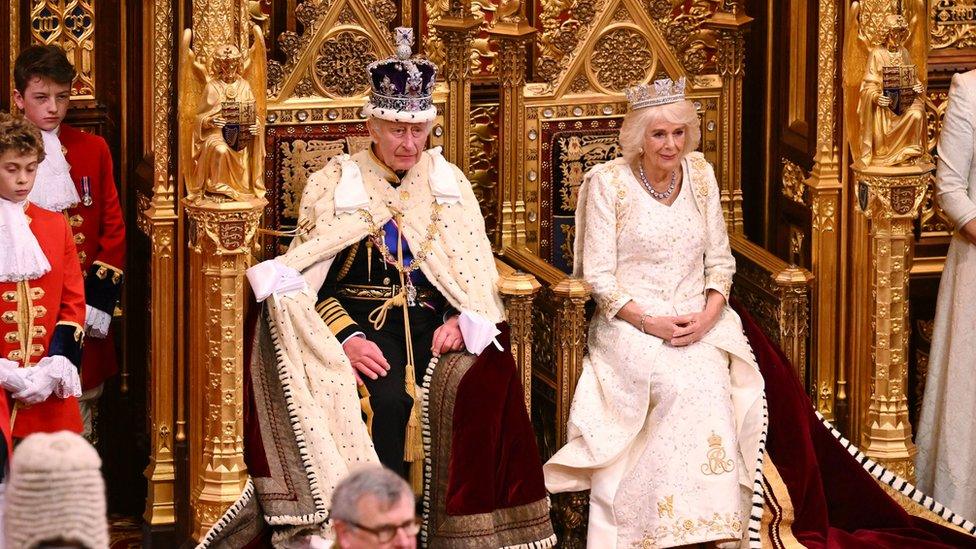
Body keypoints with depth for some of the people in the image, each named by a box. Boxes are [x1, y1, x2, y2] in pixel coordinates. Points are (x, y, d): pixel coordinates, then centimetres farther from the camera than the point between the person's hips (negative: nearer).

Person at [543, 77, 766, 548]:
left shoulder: (700, 174, 9)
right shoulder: (608, 182, -3)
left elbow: (720, 260, 12)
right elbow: (599, 276, -5)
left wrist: (709, 314, -7)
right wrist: (650, 323, -17)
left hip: (698, 320, 4)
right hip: (629, 323, -3)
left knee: (714, 380, -29)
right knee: (683, 384, -32)